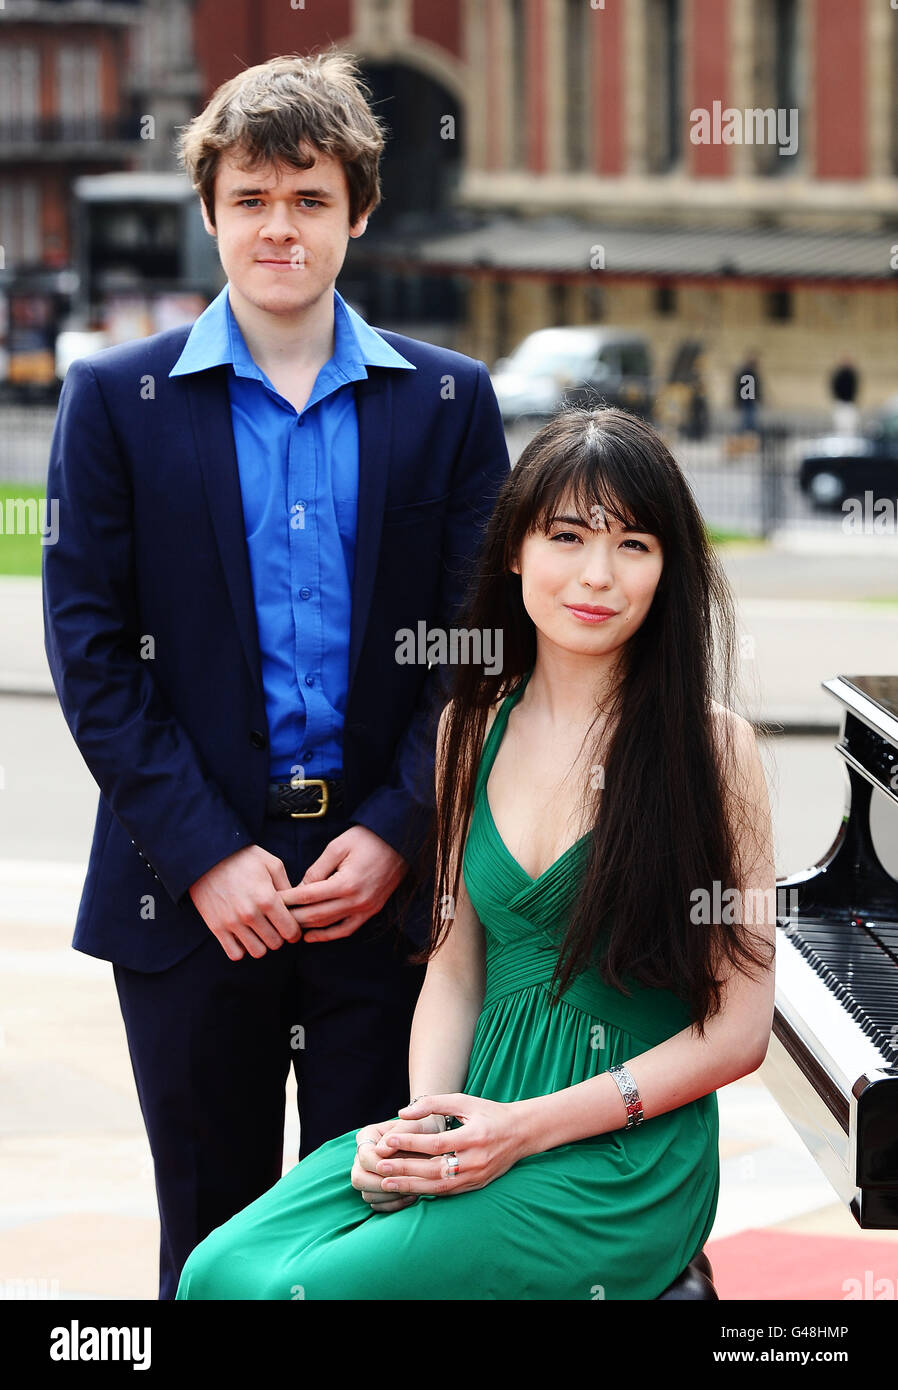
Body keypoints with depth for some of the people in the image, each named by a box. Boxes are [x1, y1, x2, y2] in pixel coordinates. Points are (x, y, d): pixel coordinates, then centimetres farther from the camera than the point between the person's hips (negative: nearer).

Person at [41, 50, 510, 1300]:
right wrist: (205, 853, -11)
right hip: (189, 893, 0)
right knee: (211, 1234, 9)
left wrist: (396, 835, -9)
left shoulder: (449, 402, 5)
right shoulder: (117, 398, 2)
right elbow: (88, 649, -2)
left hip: (386, 878, 1)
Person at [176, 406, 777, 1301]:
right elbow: (454, 969, 12)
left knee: (307, 1289, -22)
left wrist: (529, 1127, -13)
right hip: (474, 1125, 5)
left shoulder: (709, 745, -6)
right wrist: (421, 1122, -8)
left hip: (622, 1160, -5)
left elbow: (738, 1026, -6)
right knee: (220, 1271, -18)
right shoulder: (472, 728, 10)